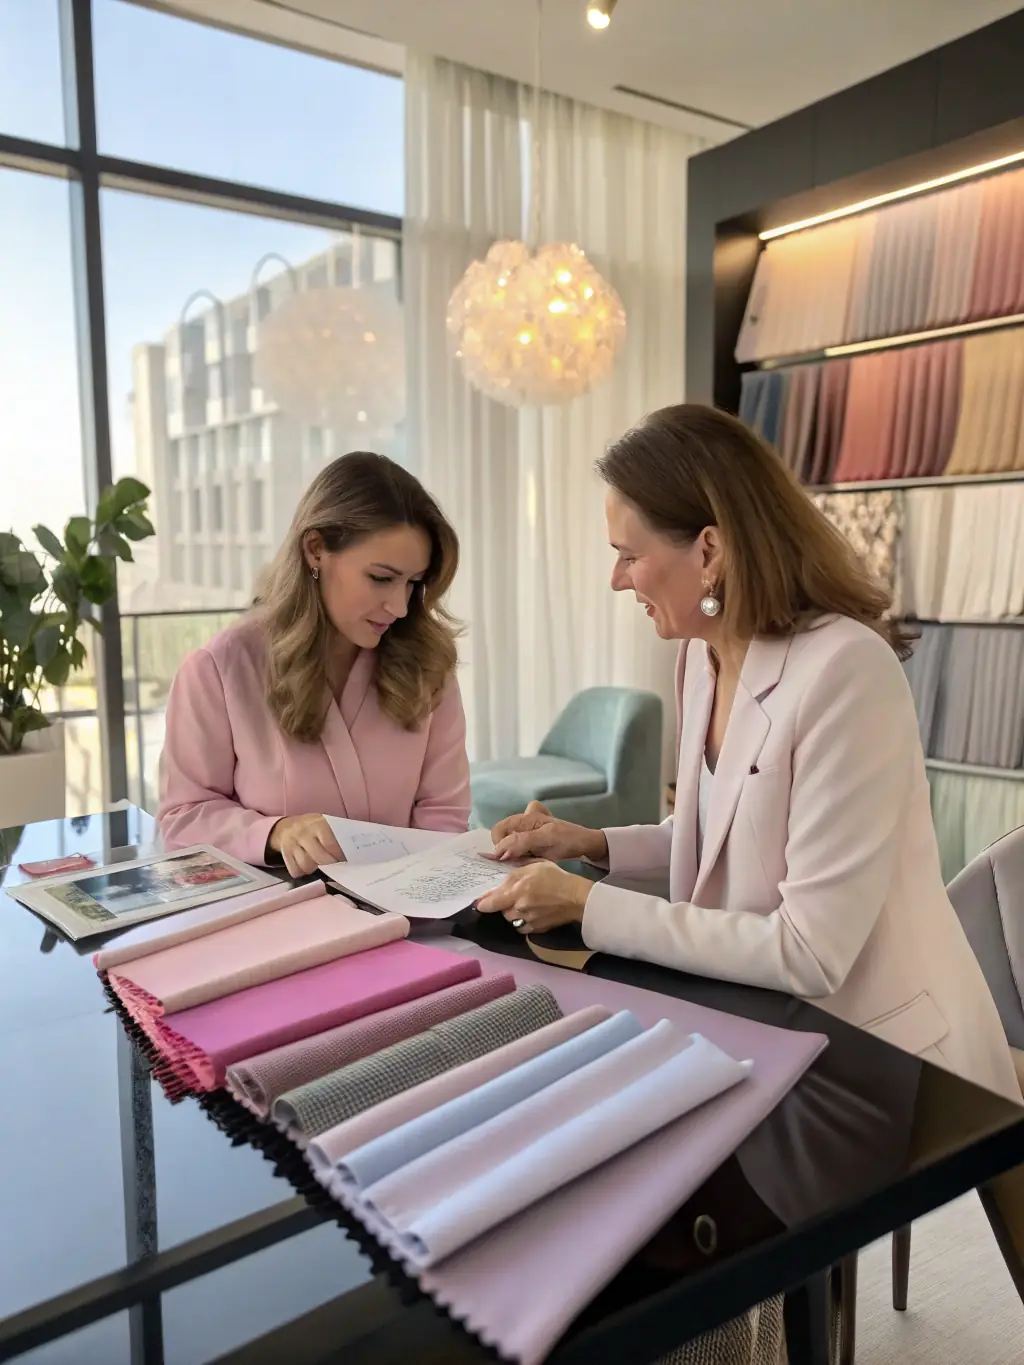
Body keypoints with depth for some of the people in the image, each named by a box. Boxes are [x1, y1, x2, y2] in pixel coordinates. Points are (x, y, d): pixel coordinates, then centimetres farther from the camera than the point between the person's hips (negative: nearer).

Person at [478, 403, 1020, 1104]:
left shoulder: (845, 671, -27)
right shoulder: (706, 655, 0)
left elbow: (808, 955, -26)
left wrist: (589, 904, -23)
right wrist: (596, 844, 1)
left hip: (882, 1055, -7)